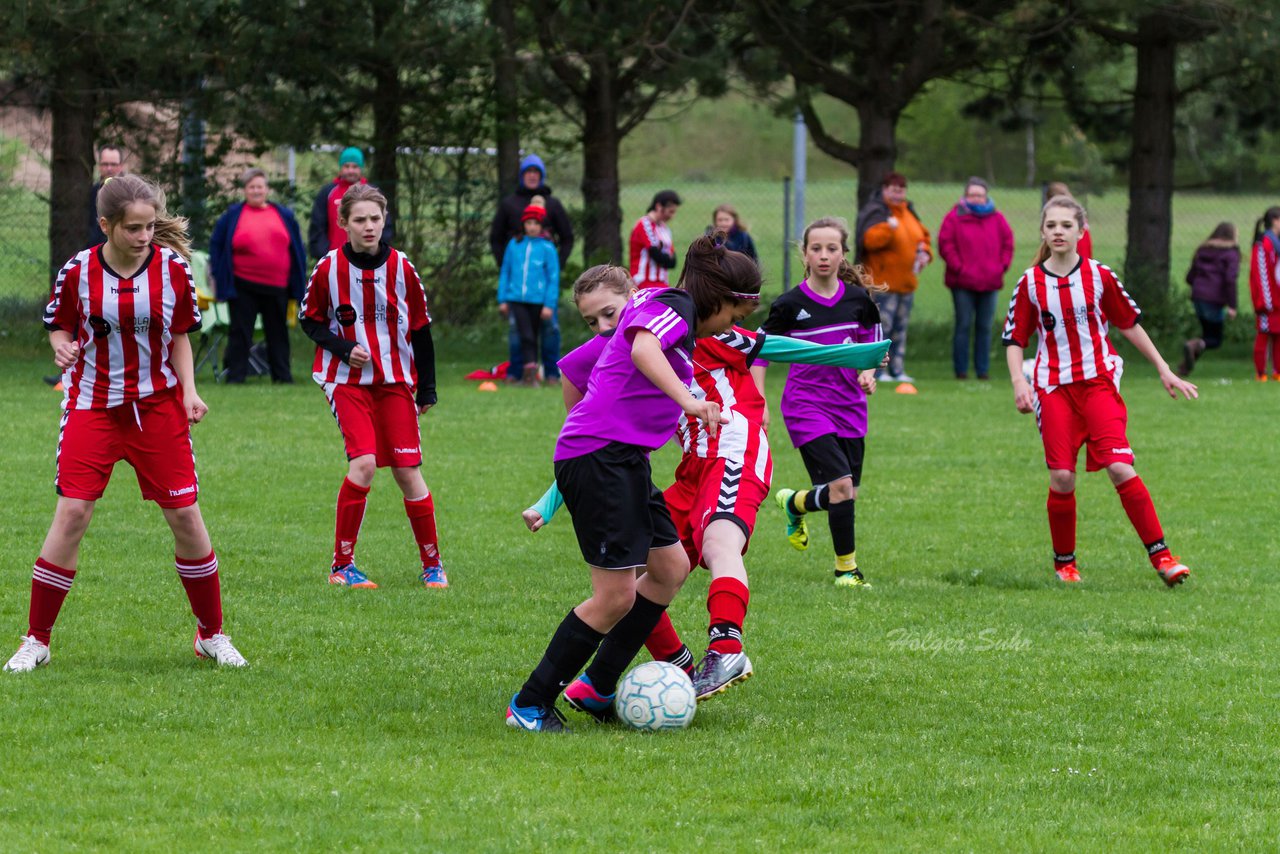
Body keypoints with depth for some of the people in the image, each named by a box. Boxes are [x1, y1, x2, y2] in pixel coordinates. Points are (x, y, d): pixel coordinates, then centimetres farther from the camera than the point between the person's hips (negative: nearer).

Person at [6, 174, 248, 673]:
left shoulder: (172, 268, -5)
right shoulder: (78, 271, -7)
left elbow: (180, 335, 7)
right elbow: (59, 326, 6)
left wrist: (189, 390, -6)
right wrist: (63, 347, -16)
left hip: (157, 405, 1)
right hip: (93, 404, -1)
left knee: (186, 515, 0)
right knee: (72, 512, -10)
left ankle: (211, 635, 16)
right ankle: (36, 641, 0)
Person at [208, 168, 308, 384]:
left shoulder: (284, 215, 8)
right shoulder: (233, 215, 3)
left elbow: (297, 249, 13)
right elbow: (216, 245, 9)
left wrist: (299, 280, 9)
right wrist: (216, 275, 3)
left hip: (277, 286, 2)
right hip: (243, 286, -2)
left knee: (278, 332, 9)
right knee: (240, 332, -1)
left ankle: (282, 375, 15)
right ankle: (235, 376, 3)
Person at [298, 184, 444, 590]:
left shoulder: (401, 268, -1)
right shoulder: (328, 268, -6)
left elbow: (421, 329, 7)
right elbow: (309, 320, 5)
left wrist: (427, 389, 8)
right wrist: (343, 348, -12)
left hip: (395, 381, 2)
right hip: (347, 380, -2)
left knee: (408, 471, -1)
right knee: (364, 463, -19)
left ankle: (432, 564, 14)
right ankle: (342, 565, -8)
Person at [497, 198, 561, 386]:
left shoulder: (547, 247, -1)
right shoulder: (514, 244, 6)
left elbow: (553, 277, 0)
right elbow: (505, 272, 13)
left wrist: (549, 304, -5)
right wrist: (502, 299, 11)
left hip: (537, 300, -1)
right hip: (516, 298, 1)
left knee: (532, 337, 9)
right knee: (525, 335, -14)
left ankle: (529, 375, 18)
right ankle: (530, 371, -22)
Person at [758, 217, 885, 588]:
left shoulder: (858, 299, 0)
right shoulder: (790, 304, -9)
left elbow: (873, 341, 16)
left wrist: (868, 373, -4)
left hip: (849, 404, 5)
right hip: (806, 405, -5)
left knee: (846, 493, 8)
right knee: (841, 485, -17)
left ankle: (794, 503, 39)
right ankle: (846, 568, 3)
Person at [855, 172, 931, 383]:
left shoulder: (908, 212, 14)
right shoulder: (875, 212, -10)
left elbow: (923, 236, 24)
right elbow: (869, 240, -25)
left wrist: (924, 253, 5)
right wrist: (888, 228, -39)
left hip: (906, 283, 8)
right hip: (883, 284, -8)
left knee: (900, 328, 12)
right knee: (882, 326, -11)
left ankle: (898, 370, 17)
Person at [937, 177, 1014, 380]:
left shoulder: (997, 218, 9)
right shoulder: (955, 217, 0)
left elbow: (1008, 242, 15)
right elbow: (945, 244, -3)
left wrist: (1002, 266, 3)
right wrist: (958, 268, -10)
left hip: (989, 282, 3)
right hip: (963, 283, -3)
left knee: (985, 327, 5)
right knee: (963, 325, -3)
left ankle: (983, 370, 9)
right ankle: (961, 369, 1)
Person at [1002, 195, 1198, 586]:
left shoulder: (1100, 277, 1)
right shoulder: (1030, 283, 1)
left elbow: (1130, 325, 12)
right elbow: (1014, 338, 6)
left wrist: (1164, 371, 14)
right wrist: (1019, 383, -11)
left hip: (1098, 382, -1)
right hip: (1053, 388, 1)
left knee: (1120, 467, -14)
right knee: (1061, 478, -5)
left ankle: (1161, 556, -10)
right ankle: (1064, 562, 15)